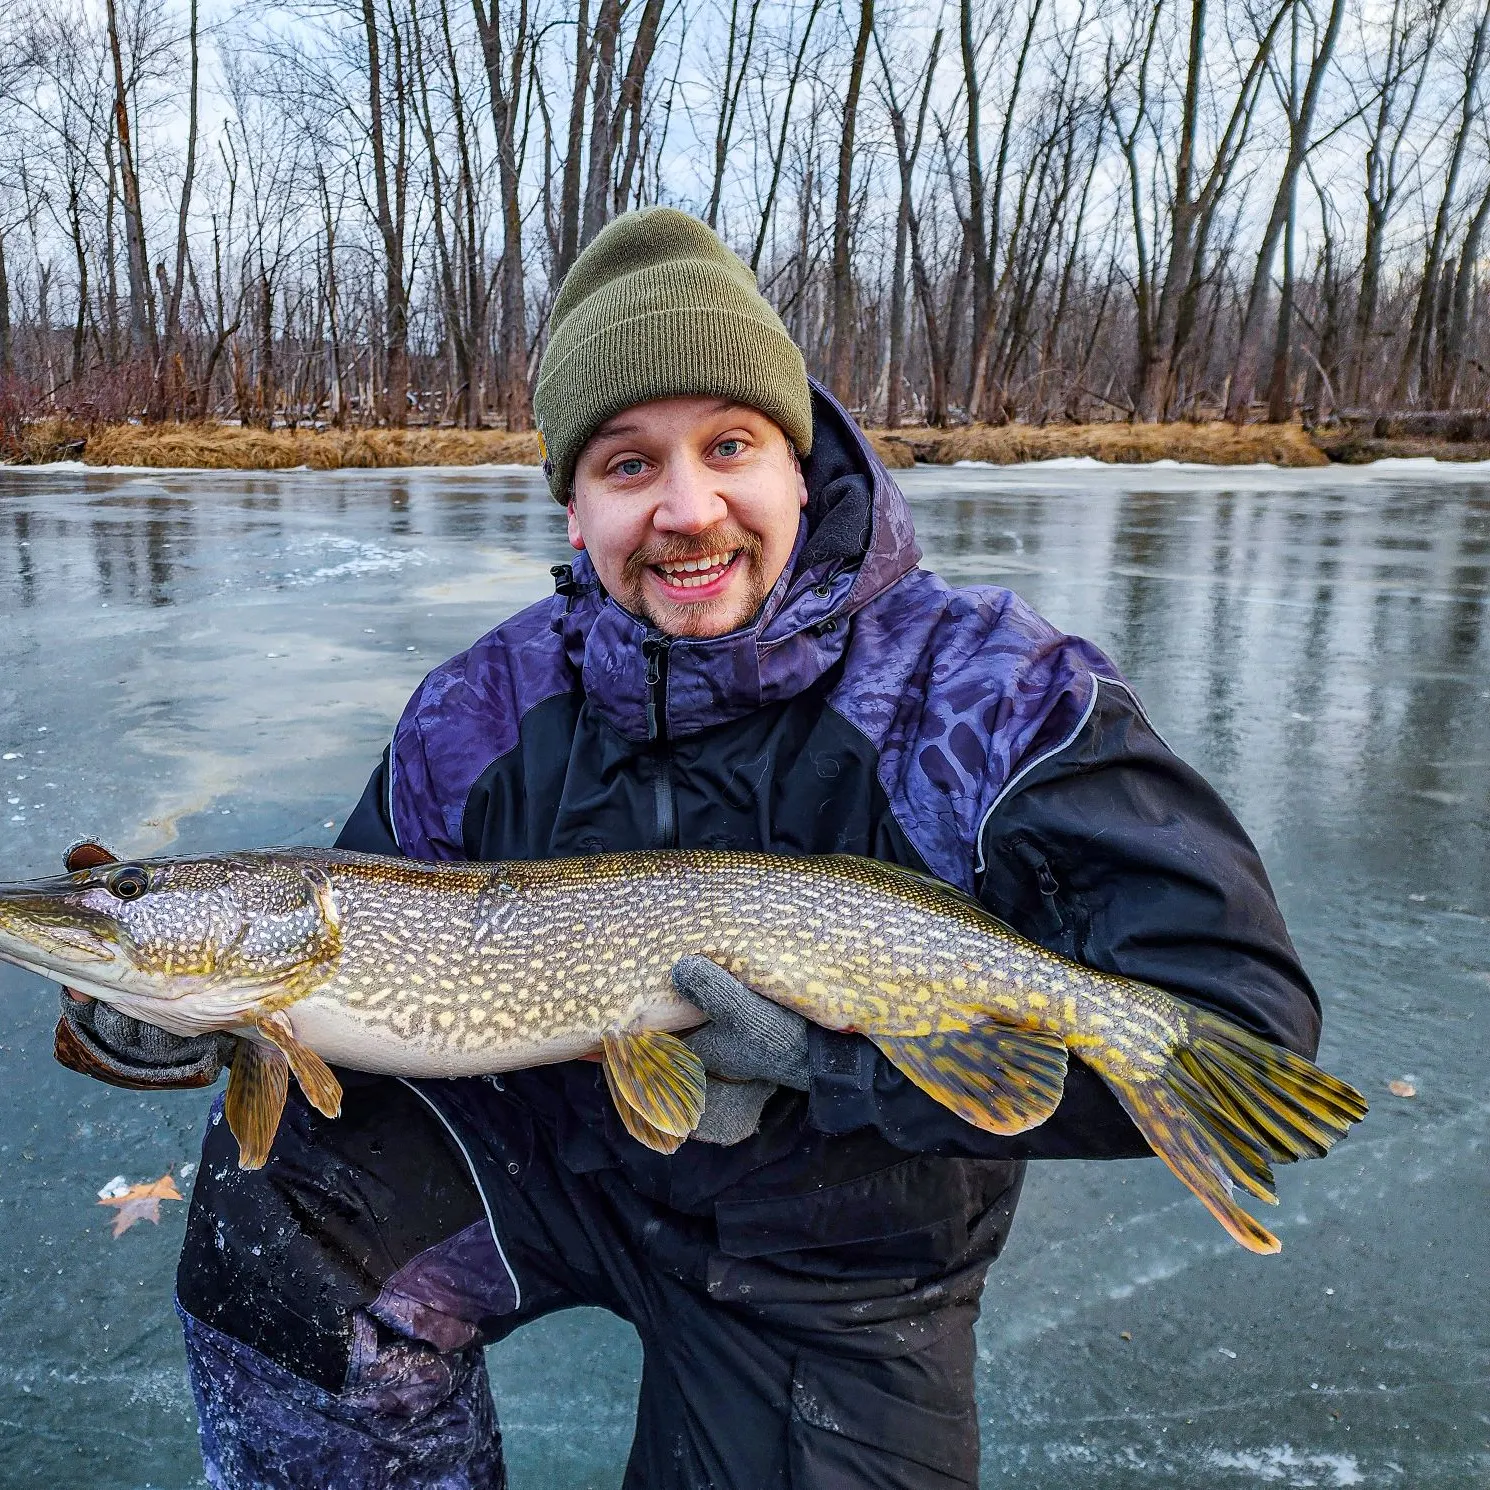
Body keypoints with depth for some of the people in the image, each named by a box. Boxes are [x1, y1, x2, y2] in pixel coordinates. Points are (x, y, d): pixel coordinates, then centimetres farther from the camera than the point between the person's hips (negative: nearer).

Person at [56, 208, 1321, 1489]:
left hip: (828, 1273, -2)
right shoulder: (488, 711, -9)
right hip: (558, 1152, 3)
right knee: (284, 1178, -16)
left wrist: (839, 1053, -35)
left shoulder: (1005, 701, -23)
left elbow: (1243, 1021, -29)